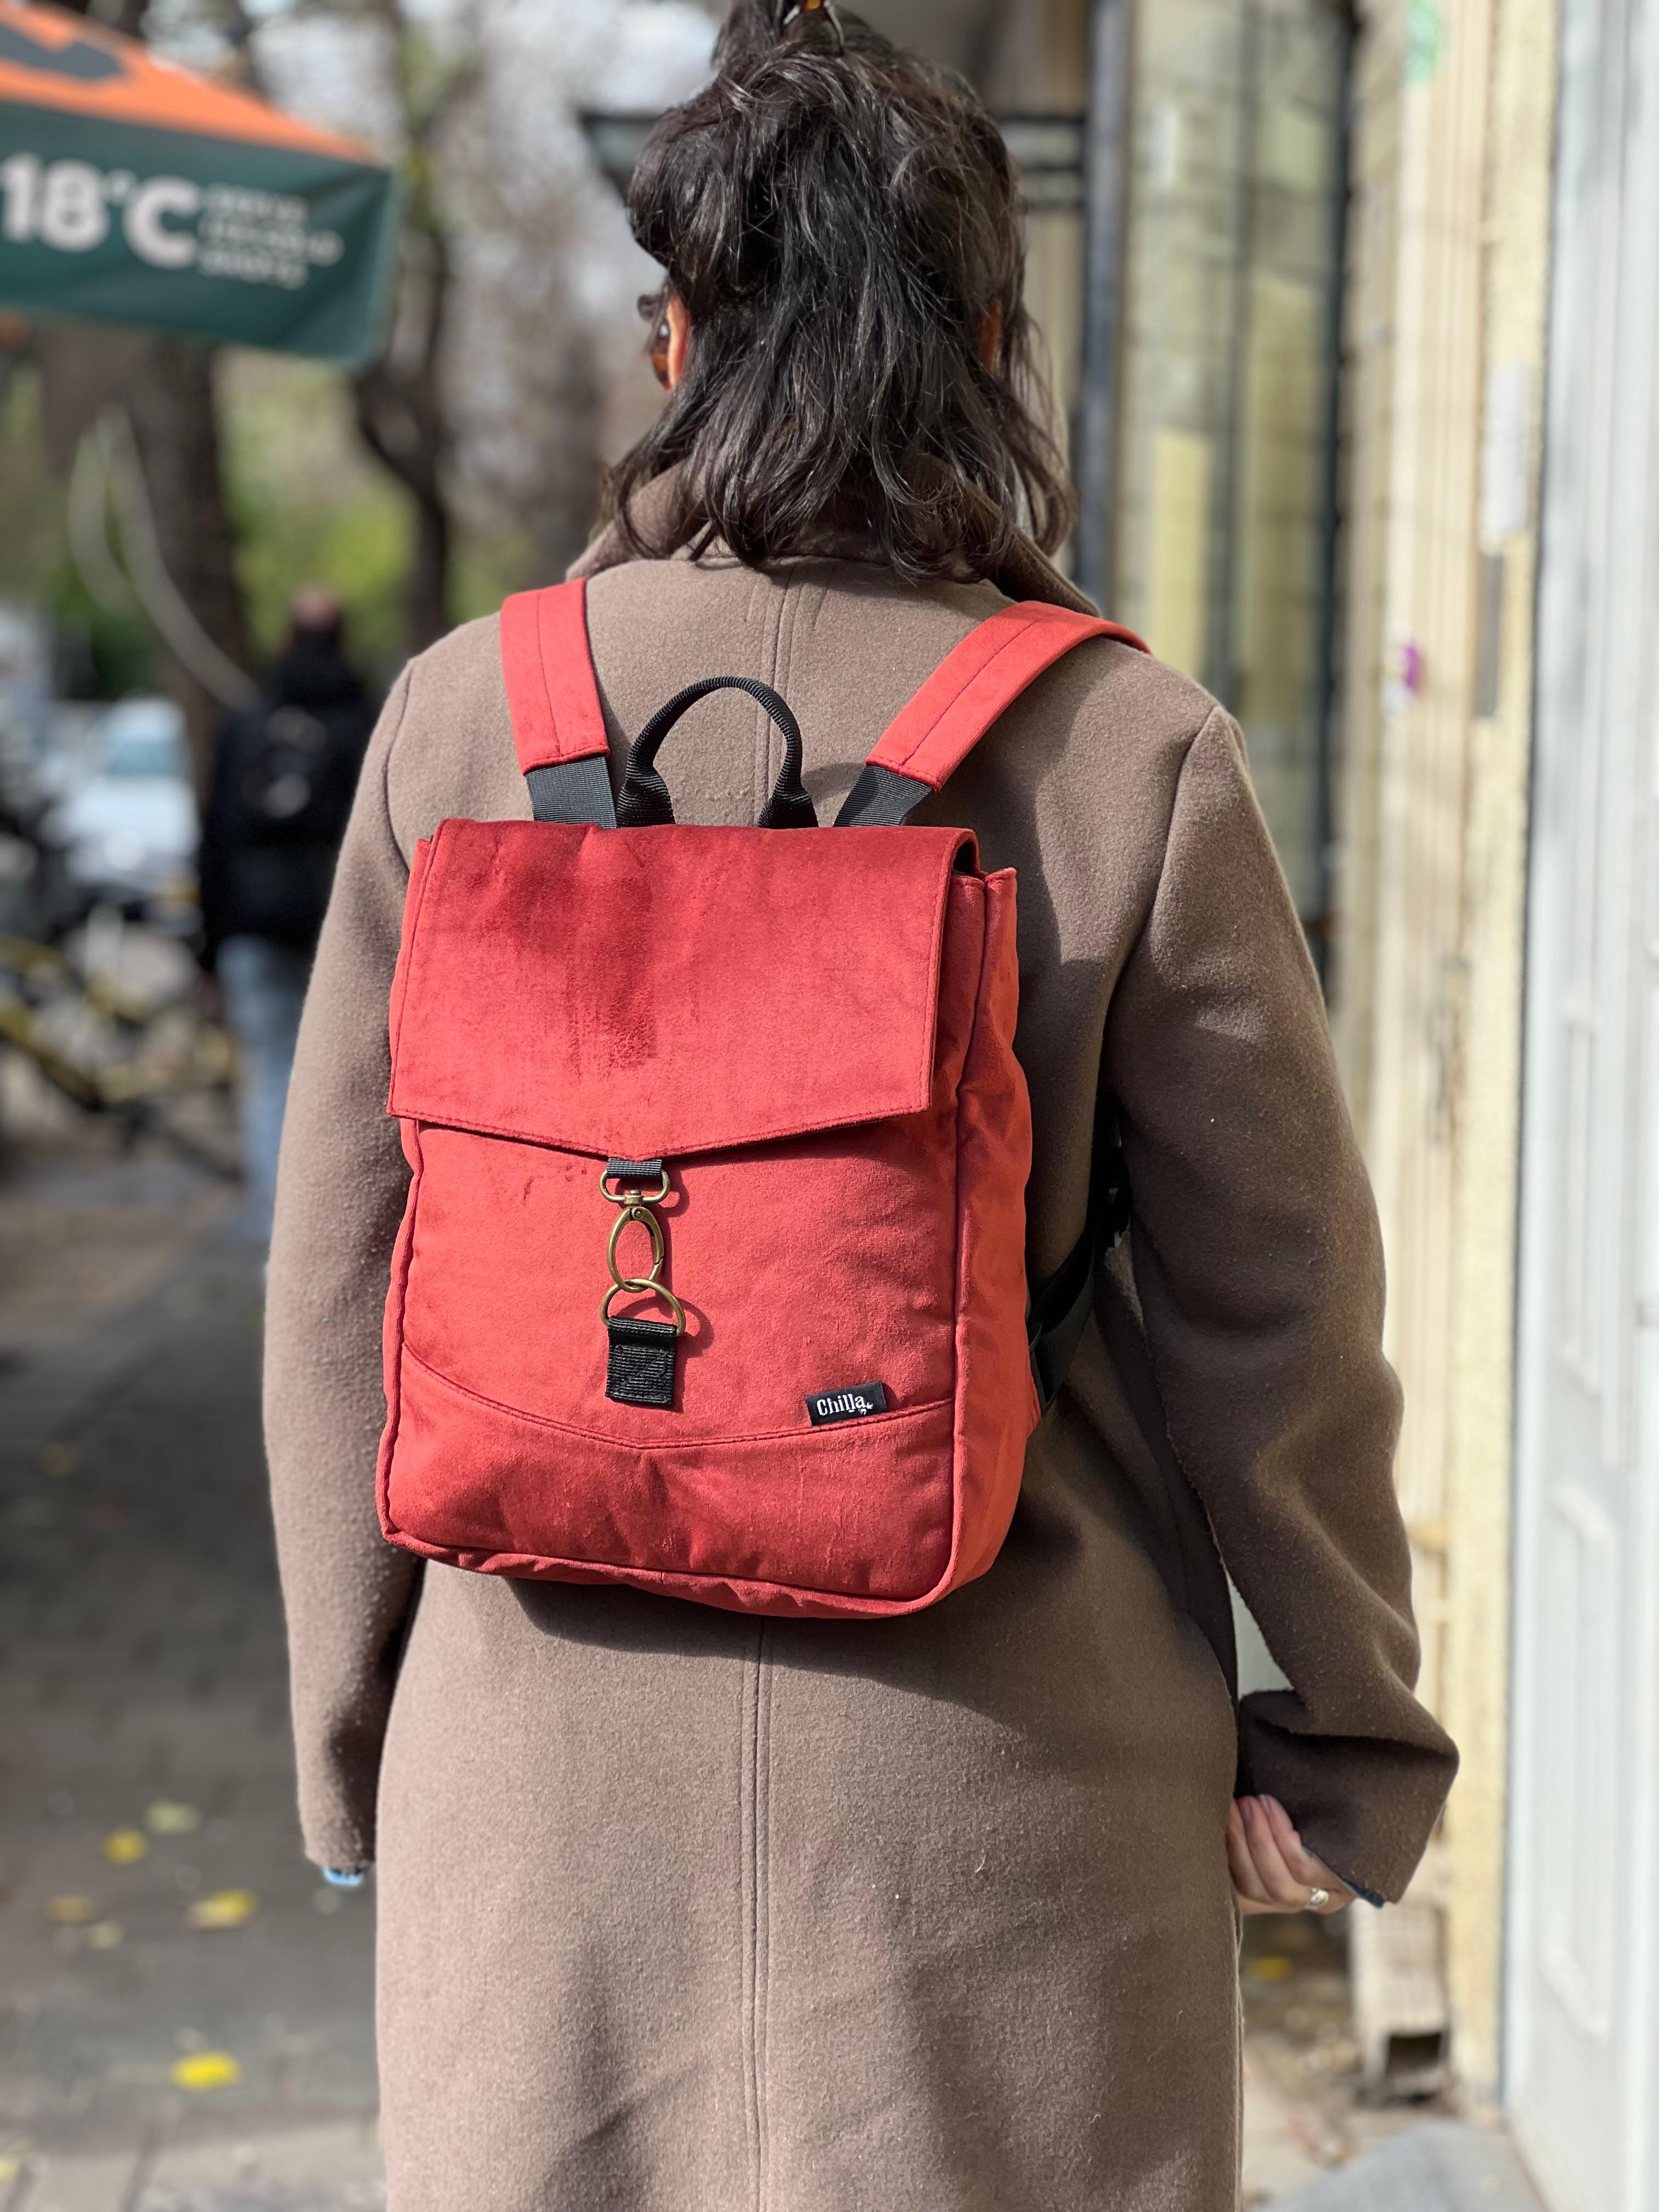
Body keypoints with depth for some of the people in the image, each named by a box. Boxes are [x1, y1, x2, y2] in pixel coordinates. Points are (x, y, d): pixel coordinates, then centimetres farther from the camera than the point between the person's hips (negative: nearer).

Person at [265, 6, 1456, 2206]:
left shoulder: (468, 717, -5)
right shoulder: (1131, 752, -10)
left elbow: (343, 1283, 0)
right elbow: (1272, 1303, -5)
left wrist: (359, 1736, 12)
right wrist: (1347, 1734, 8)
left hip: (559, 1764, 2)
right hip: (997, 1778, -1)